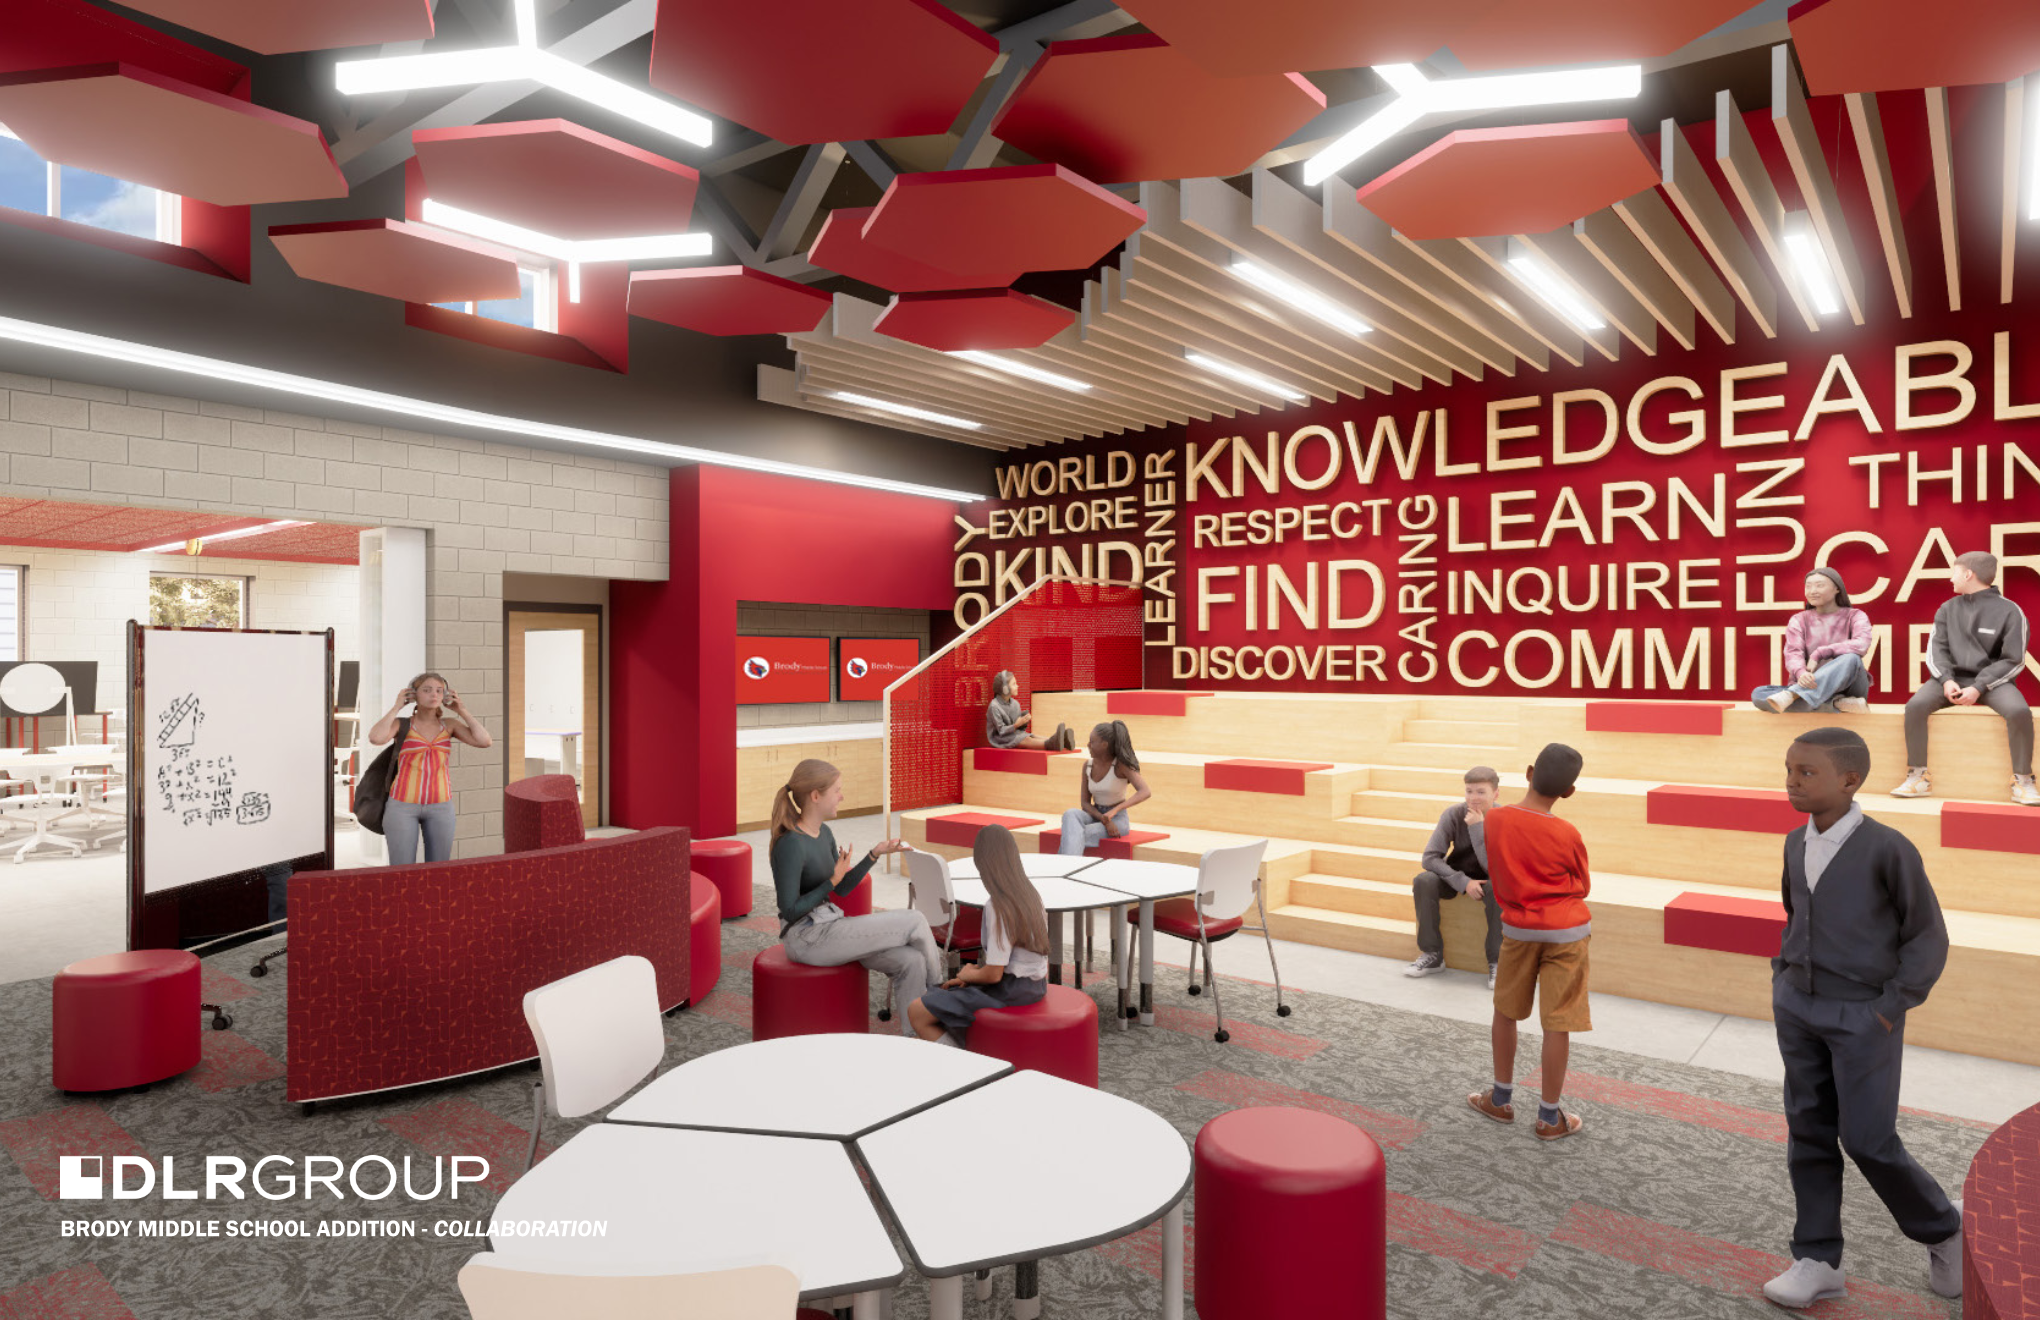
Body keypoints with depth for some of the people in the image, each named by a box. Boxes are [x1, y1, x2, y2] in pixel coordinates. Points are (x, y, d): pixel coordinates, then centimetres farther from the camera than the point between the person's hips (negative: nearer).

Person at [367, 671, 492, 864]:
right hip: (403, 806, -2)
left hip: (440, 807, 3)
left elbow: (485, 741, -8)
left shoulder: (449, 724, 6)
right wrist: (397, 706, -11)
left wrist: (461, 710, -3)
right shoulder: (400, 724, -1)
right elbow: (375, 738, -24)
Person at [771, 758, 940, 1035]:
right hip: (807, 939, -8)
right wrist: (831, 881, -16)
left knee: (911, 962, -11)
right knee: (915, 922, -11)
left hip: (829, 927, 8)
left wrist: (875, 853, 4)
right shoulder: (791, 845, -19)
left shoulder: (824, 833, 8)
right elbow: (790, 910, -18)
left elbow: (842, 888, 15)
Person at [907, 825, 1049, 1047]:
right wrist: (975, 971, 6)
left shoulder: (998, 909, -22)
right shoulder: (1030, 894, 3)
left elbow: (993, 974, -21)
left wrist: (968, 974, -2)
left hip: (1009, 993, -9)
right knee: (937, 994, 22)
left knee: (916, 1012, -4)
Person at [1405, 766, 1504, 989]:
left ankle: (1496, 961, -18)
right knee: (1423, 881, -27)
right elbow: (1430, 857, -20)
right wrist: (1463, 882, -31)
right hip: (1457, 877, 2)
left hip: (1488, 880, -2)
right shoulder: (1454, 814, -18)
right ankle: (1432, 955, -12)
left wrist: (1477, 827, -36)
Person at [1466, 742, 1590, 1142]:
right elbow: (1581, 887, 1)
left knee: (1505, 1011, 19)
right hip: (1567, 932, -3)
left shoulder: (1493, 819, -9)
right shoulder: (1567, 836, -16)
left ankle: (1501, 1099, 29)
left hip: (1518, 929, 3)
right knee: (1557, 1024, 5)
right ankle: (1550, 1118, 16)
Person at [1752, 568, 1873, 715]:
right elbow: (1793, 653, -9)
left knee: (1850, 659, -34)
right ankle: (1838, 705, -37)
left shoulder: (1855, 616, 7)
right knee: (1758, 694, -26)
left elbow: (1861, 645, -16)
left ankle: (1790, 695, -48)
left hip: (1849, 687, -1)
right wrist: (1801, 673, -31)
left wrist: (1819, 653, -22)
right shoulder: (1799, 620, 10)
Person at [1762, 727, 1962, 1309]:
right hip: (1797, 1009, 5)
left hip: (1862, 1016, -5)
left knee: (1867, 1140, 1)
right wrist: (1783, 978, 11)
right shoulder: (1796, 844, 4)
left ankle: (1942, 1228, 30)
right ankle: (1818, 1260, 16)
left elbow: (1927, 937, -7)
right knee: (1808, 1132, 7)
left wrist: (1891, 1008, -11)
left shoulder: (1887, 848, -14)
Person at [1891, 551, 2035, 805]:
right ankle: (1918, 776, -20)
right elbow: (1936, 650, 4)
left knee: (2020, 711, -32)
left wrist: (1978, 687, -18)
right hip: (1953, 677, 2)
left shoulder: (2010, 611, -2)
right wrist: (1946, 680, -14)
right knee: (1915, 706, -26)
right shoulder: (1947, 609, 9)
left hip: (1992, 679, -2)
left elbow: (2013, 661, -5)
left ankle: (2022, 781, -14)